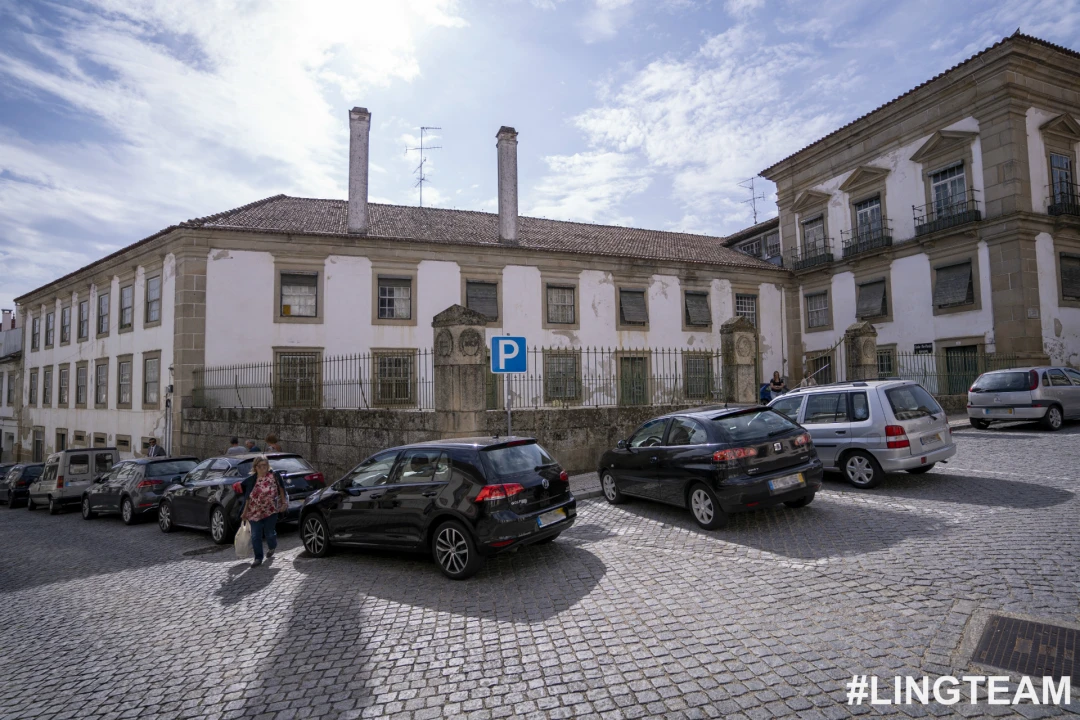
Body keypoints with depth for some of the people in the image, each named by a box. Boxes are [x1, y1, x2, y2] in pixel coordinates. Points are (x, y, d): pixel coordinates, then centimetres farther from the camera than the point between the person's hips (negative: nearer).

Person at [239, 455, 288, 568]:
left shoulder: (273, 476, -7)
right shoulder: (251, 480, -1)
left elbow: (281, 489, 4)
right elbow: (248, 497, 5)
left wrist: (283, 502, 2)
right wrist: (245, 512, 7)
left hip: (270, 511, -2)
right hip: (255, 512, 2)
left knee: (269, 533, 10)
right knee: (255, 536, 3)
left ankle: (272, 547, 42)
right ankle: (258, 558, 18)